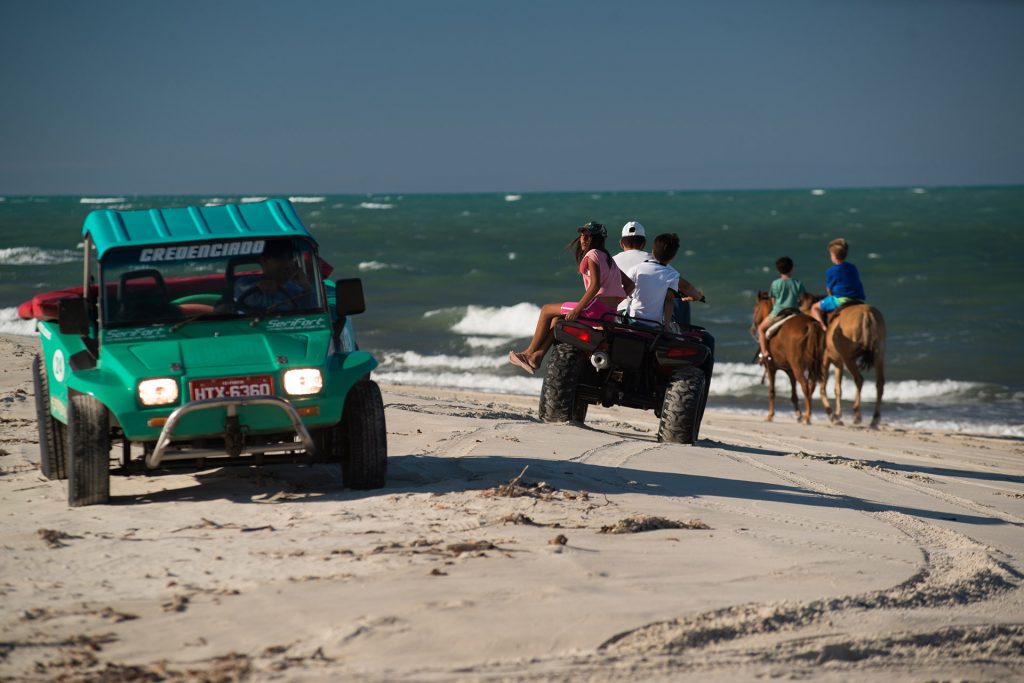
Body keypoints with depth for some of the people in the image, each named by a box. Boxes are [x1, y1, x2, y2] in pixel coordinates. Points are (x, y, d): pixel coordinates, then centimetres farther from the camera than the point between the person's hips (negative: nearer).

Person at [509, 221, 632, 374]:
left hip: (598, 306, -9)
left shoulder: (593, 254, -5)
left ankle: (530, 352, 15)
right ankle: (537, 356, 21)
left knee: (547, 310, 8)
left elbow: (595, 285, -20)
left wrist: (577, 309, -19)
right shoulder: (608, 257, 22)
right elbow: (629, 285, 19)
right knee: (558, 316, 27)